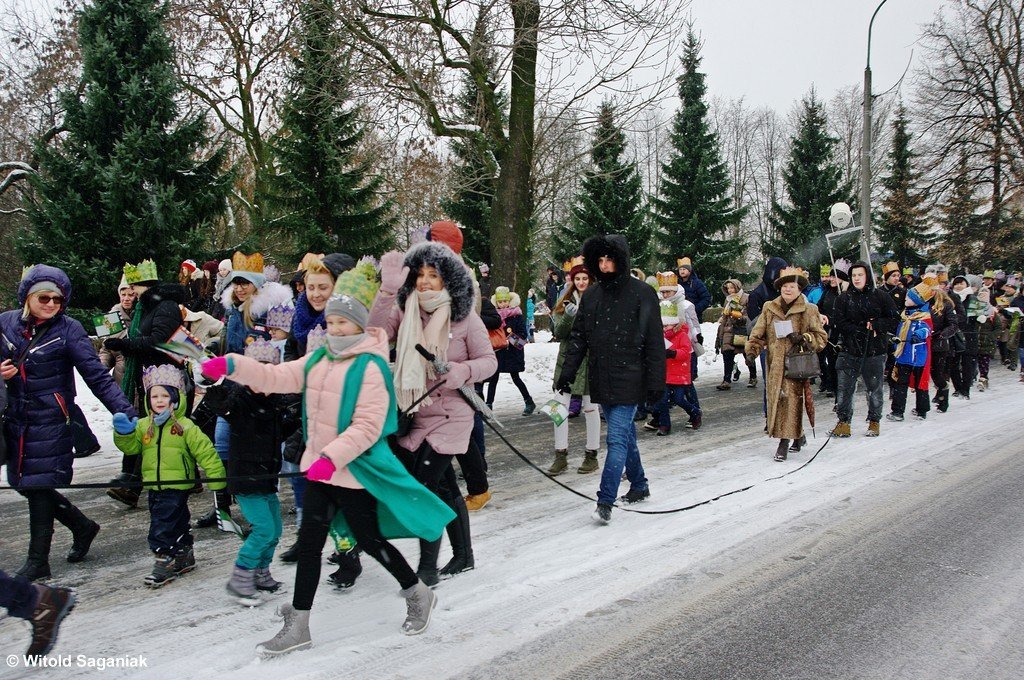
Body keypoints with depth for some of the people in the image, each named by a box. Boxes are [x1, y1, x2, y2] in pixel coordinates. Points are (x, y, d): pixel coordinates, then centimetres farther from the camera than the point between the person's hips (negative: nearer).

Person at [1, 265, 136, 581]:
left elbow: (97, 376, -14)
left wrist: (124, 410, -24)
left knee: (38, 484, -4)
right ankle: (82, 526, 31)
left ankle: (38, 561, 10)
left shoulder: (68, 330, -9)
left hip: (51, 419, -5)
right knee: (26, 484, 10)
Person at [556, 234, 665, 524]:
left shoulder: (642, 294, -7)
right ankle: (639, 484, 35)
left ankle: (605, 501, -12)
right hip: (602, 381, 6)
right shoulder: (591, 296, 8)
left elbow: (655, 343, -7)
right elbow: (578, 337, 11)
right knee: (625, 434, 19)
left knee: (618, 438, -10)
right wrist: (567, 373, 3)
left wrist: (656, 382, -10)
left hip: (629, 381, -6)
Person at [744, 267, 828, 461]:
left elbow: (821, 337, 4)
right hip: (775, 365, 3)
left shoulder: (809, 311, 2)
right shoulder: (769, 309, 10)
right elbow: (758, 334, 11)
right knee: (777, 400, 5)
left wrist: (803, 339, -14)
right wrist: (752, 350, -6)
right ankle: (798, 435, 24)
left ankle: (785, 441, -6)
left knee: (792, 401, -10)